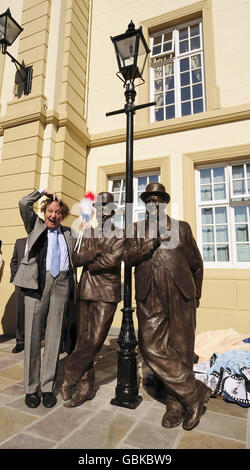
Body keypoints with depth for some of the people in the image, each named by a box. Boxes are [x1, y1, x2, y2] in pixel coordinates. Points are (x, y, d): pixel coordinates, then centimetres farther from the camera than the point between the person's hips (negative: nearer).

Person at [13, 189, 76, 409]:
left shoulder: (69, 234, 17)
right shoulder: (36, 226, 13)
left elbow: (76, 259, 18)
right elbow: (24, 204, 1)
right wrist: (43, 191, 5)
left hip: (62, 283, 2)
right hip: (38, 281, -2)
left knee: (54, 335, 7)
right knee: (33, 335, 2)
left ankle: (48, 387, 20)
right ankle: (31, 388, 17)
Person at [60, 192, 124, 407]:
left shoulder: (120, 234, 1)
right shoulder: (88, 232, 14)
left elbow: (113, 260, -15)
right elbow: (76, 258, 3)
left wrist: (89, 264, -3)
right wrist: (96, 253, -11)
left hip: (107, 292, -4)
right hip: (86, 290, 4)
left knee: (95, 341, -4)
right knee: (83, 340, 8)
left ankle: (69, 377, 18)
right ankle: (85, 387, 23)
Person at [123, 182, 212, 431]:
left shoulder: (182, 227, 11)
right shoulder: (136, 229, 13)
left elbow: (196, 264, 15)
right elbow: (128, 257, -4)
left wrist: (195, 295, 16)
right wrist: (155, 241, -12)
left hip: (180, 294, 0)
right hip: (149, 298, 1)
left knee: (180, 350, 5)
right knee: (151, 348, -4)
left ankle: (176, 403, 27)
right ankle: (194, 392, 14)